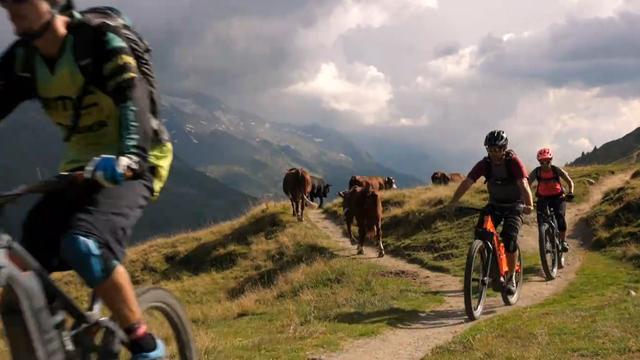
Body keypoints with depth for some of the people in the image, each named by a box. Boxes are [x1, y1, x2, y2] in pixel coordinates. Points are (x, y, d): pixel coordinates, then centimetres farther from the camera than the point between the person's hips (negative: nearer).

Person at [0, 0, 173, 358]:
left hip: (131, 165, -7)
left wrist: (129, 156, -52)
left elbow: (133, 97, -33)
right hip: (81, 165, 7)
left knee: (85, 245, -31)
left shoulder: (100, 42, -19)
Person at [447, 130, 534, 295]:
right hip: (495, 204, 4)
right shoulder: (485, 164, -13)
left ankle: (511, 277, -5)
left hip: (514, 206, -4)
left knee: (509, 238, -22)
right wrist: (453, 202, -34)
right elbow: (467, 182, -21)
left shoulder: (513, 162, -22)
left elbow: (523, 184, -36)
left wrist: (529, 205, -54)